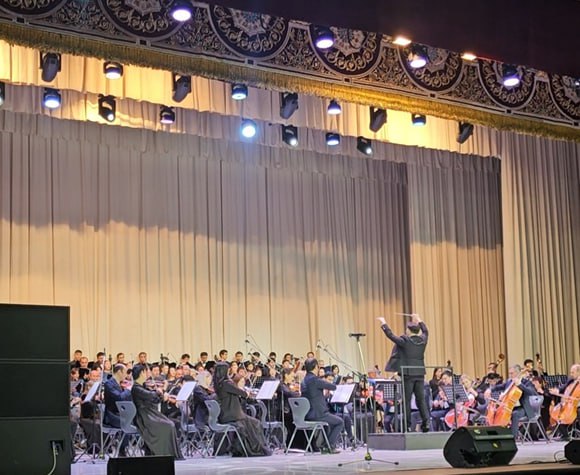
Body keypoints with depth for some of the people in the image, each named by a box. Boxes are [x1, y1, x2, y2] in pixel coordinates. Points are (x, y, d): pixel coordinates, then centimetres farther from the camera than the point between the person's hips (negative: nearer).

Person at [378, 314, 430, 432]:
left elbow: (391, 335, -8)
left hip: (408, 374, -4)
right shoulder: (422, 340, 4)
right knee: (421, 399, 7)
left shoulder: (405, 341, -11)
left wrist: (383, 323, 4)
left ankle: (406, 425, 1)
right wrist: (419, 321, 37)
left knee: (406, 400, 0)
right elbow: (425, 331, 25)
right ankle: (426, 422, -4)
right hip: (420, 374, 4)